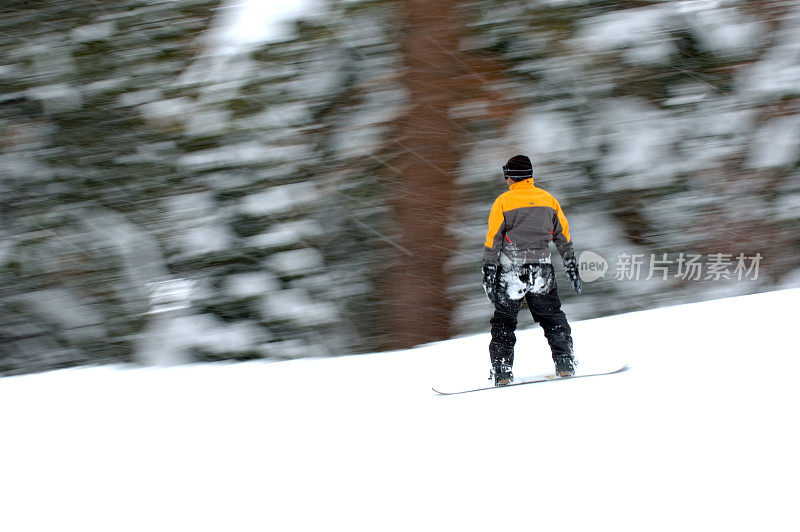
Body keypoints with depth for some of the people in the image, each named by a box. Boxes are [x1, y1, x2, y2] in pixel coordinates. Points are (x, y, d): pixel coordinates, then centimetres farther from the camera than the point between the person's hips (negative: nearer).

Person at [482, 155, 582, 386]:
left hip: (511, 271, -2)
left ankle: (502, 372, -1)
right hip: (542, 270, 2)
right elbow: (563, 237, 11)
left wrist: (489, 273, -4)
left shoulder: (503, 202, -4)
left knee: (504, 321, 6)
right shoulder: (548, 200, 7)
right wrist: (572, 268, 18)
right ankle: (565, 364, 2)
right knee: (552, 318, 12)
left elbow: (493, 240, -6)